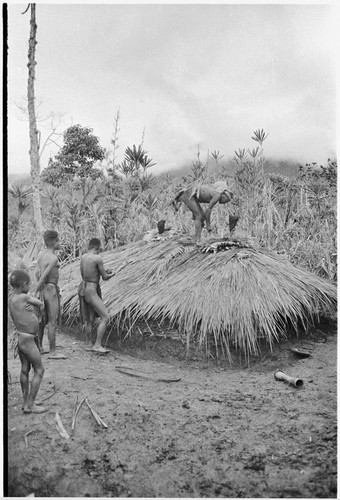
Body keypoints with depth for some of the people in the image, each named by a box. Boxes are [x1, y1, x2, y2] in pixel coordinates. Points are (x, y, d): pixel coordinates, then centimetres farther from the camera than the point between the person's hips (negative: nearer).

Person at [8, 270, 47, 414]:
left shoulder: (11, 300, 4)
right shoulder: (24, 297, -21)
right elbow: (41, 304, -5)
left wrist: (29, 306, -15)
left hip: (21, 337, 9)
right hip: (28, 341, -9)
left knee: (25, 370, 17)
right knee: (39, 371, 3)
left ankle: (26, 402, 27)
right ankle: (30, 405, 7)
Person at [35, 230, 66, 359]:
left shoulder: (41, 253, 6)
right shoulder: (53, 258, -21)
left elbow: (38, 273, 11)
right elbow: (43, 277, -23)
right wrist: (35, 294, -18)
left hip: (43, 290, 9)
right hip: (51, 290, -9)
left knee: (43, 320, 20)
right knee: (53, 323, -2)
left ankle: (38, 346, 30)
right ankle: (53, 352, 4)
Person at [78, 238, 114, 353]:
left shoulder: (83, 257, 9)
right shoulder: (98, 258, -17)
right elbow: (105, 277, -9)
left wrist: (104, 272, 20)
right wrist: (111, 274, 16)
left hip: (83, 289, 9)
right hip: (91, 292, -9)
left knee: (90, 320, 15)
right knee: (105, 317, -8)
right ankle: (97, 345, -11)